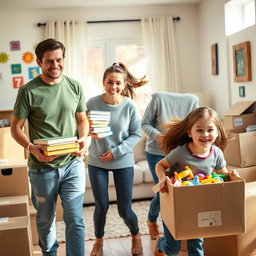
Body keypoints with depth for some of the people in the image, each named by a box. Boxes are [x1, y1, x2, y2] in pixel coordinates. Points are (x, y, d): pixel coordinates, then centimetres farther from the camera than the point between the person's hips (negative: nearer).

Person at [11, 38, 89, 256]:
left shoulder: (75, 87, 1)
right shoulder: (28, 91, -9)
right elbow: (16, 128, -5)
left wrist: (83, 139, -9)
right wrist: (31, 147, -23)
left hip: (73, 164, 2)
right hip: (42, 167, -1)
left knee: (75, 220, 2)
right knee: (45, 219, 18)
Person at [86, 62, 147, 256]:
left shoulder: (129, 106, -12)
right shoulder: (93, 103, -11)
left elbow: (136, 134, -5)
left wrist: (116, 151, -15)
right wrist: (90, 131, -24)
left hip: (123, 162, 0)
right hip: (97, 162, 1)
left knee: (125, 210, 5)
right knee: (101, 207, 6)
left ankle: (136, 235, 39)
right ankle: (99, 240, 37)